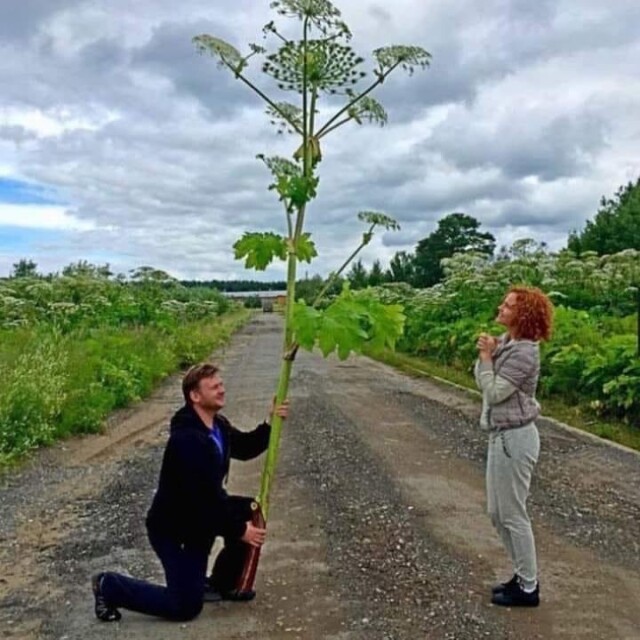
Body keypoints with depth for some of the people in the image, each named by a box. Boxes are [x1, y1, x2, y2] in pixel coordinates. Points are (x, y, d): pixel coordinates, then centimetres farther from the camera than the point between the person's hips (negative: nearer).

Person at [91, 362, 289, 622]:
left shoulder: (218, 425, -2)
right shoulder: (187, 440, -32)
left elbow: (246, 448, 13)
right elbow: (206, 496, -31)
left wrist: (270, 423, -5)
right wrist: (239, 530, -22)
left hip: (199, 515, 9)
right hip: (172, 526, -9)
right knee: (186, 606, -4)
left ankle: (221, 584, 16)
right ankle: (110, 586, 11)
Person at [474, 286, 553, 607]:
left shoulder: (523, 352, -20)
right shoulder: (506, 342, 7)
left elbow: (493, 393, -20)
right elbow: (481, 380, 9)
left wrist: (487, 356, -12)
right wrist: (486, 354, -6)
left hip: (515, 438, -10)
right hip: (502, 435, 10)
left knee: (513, 515, 2)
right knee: (497, 512, 17)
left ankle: (529, 589, 17)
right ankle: (523, 577, 31)